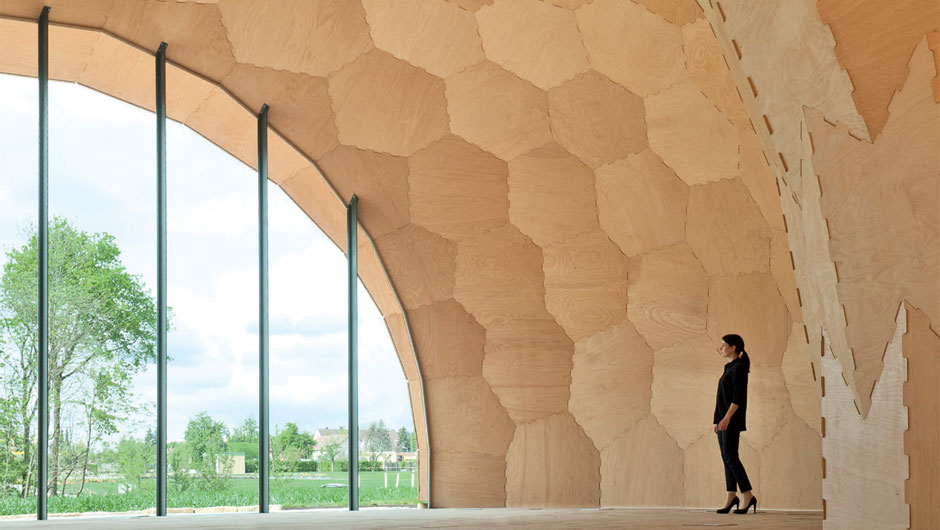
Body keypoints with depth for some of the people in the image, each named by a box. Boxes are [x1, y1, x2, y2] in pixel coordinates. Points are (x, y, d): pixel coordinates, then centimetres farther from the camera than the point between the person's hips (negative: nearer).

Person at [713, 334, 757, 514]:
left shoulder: (739, 367, -12)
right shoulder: (729, 368, 16)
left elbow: (738, 397, -19)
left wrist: (727, 418, -25)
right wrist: (718, 420, 19)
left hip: (732, 419, -9)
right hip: (723, 418, 9)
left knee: (730, 457, -11)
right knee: (727, 458, 6)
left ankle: (748, 496, -8)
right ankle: (731, 497, 7)